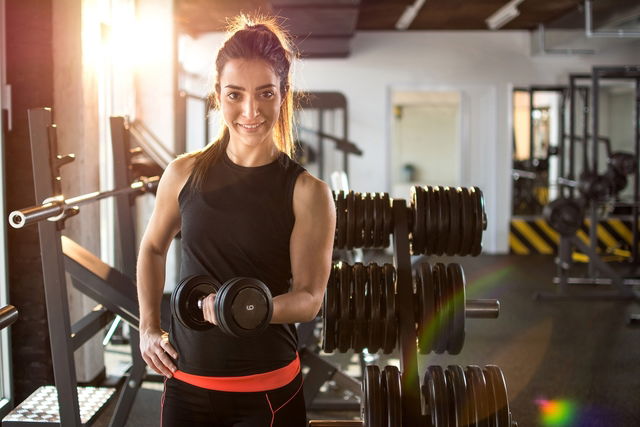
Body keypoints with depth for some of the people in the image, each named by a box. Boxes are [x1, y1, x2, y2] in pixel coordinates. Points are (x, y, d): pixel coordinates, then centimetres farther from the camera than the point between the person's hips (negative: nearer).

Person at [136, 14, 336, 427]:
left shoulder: (307, 192, -9)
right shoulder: (184, 173, -1)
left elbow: (310, 297, -10)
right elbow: (153, 248, 15)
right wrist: (148, 327, 8)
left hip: (267, 391, -2)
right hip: (185, 381, 3)